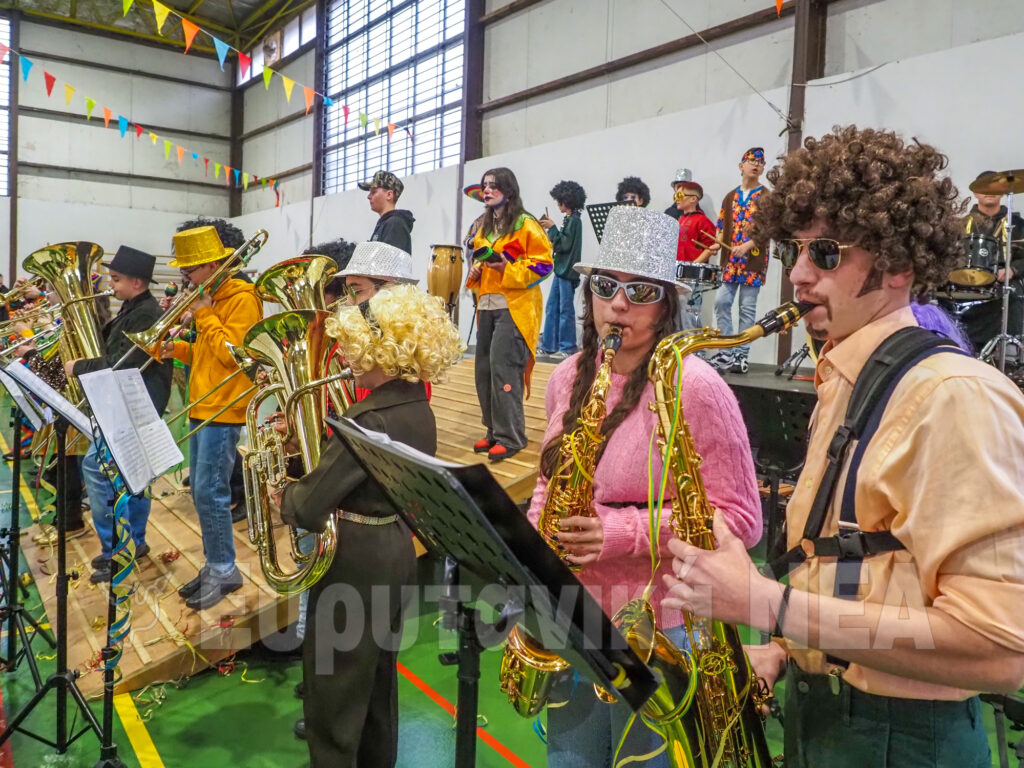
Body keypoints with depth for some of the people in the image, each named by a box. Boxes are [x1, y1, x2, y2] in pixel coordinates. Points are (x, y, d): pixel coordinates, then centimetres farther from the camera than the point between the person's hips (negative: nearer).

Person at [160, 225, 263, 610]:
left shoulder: (241, 298, -13)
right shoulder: (211, 299, 16)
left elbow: (231, 353, -21)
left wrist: (204, 315, -14)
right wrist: (180, 349, 4)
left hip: (223, 410, -10)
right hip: (201, 407, 10)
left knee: (210, 492, -8)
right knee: (201, 491, 12)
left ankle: (224, 571, 4)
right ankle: (214, 564, 23)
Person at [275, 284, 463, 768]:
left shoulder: (370, 419, -26)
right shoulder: (418, 409, 1)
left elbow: (308, 508, -25)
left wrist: (280, 496, -5)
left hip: (355, 561, -9)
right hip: (396, 551, 9)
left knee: (333, 695, 9)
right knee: (377, 678, 24)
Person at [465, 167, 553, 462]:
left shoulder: (525, 224, -5)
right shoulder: (483, 225, 18)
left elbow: (544, 262, -9)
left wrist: (508, 268, -19)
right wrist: (475, 272, 9)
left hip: (513, 307, -8)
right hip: (486, 306, 8)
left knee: (503, 368, -12)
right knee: (484, 369, 7)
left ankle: (510, 437, -4)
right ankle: (494, 431, 19)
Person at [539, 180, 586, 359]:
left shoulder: (574, 220, -11)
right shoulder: (568, 219, 14)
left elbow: (565, 244, -17)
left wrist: (552, 228, -12)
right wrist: (550, 230, 12)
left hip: (567, 271, -9)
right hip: (560, 269, 9)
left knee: (565, 310, -4)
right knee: (552, 308, 11)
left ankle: (568, 347, 2)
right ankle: (548, 345, 17)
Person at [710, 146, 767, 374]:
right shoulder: (730, 197, 16)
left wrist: (747, 246, -19)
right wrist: (718, 243, -3)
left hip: (754, 260, -4)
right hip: (729, 260, 4)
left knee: (748, 308, -2)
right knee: (722, 302, -4)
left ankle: (741, 356, 2)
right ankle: (726, 353, 4)